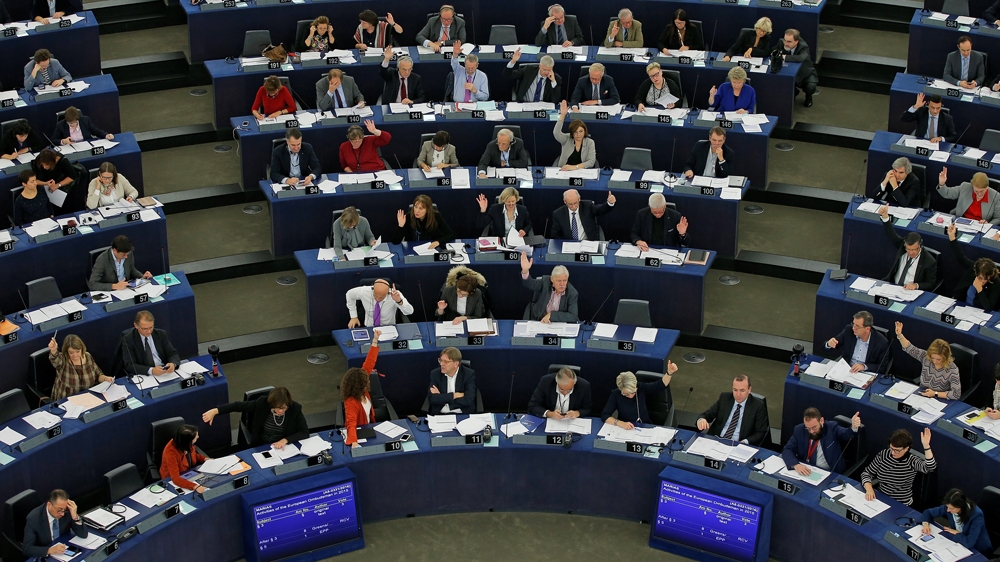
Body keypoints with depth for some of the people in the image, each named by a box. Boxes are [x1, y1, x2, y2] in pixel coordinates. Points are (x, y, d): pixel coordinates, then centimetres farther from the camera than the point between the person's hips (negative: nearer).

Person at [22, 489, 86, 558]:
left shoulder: (68, 511, -12)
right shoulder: (33, 518, -20)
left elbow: (83, 535, -9)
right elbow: (26, 549, -21)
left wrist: (75, 517, -24)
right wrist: (49, 550, -34)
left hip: (64, 553, 3)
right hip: (43, 556, -3)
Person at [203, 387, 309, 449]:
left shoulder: (295, 409, -16)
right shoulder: (262, 403, -16)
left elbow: (304, 432, -12)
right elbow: (239, 405, -10)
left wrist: (285, 440, -26)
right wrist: (215, 411, -19)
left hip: (284, 448, 0)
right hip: (261, 446, 0)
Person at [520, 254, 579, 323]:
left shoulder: (573, 293, -12)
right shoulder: (545, 282, -8)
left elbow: (574, 317, -18)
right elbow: (529, 284, -22)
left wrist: (551, 315, -23)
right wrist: (525, 271, -44)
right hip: (538, 322, -2)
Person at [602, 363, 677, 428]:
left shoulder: (642, 388, -9)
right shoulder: (616, 395, -13)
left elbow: (661, 384, -13)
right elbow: (604, 416, -16)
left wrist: (669, 373, -33)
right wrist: (621, 424, -31)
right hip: (624, 430, -1)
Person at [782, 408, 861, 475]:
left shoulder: (832, 428, -5)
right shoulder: (799, 430, 0)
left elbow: (847, 434, -22)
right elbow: (787, 450, -5)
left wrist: (854, 427, -47)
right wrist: (796, 465, -26)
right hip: (805, 472, 3)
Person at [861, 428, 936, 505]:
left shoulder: (912, 461, -12)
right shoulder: (883, 455, -1)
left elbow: (931, 467, -31)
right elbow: (867, 473, 6)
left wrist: (926, 445, -40)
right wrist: (869, 489, -13)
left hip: (901, 506, -4)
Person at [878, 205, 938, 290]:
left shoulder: (929, 262, -10)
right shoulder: (901, 245, 1)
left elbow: (930, 284, -3)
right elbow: (891, 234, -7)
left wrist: (916, 285, -23)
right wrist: (884, 216, -24)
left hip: (911, 292, -5)